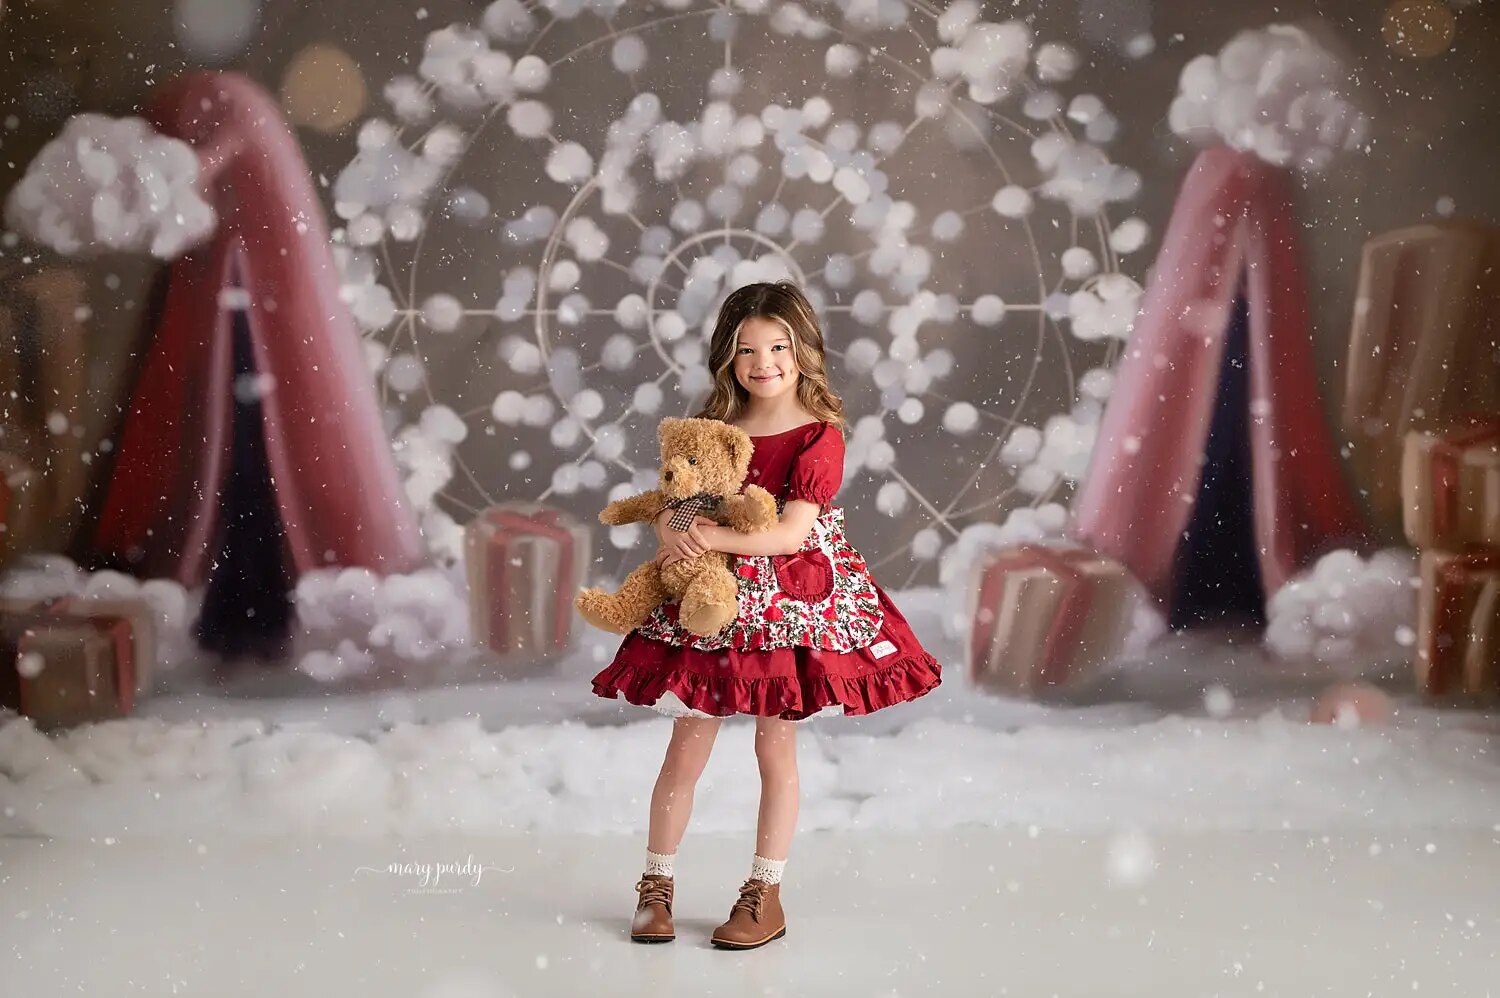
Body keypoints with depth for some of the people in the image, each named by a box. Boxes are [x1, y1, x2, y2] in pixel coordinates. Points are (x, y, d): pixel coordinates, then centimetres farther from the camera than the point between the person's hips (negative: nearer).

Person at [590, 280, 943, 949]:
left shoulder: (819, 436, -8)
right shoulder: (714, 429, 6)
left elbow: (792, 533, -17)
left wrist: (712, 537, -24)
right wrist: (672, 535, -17)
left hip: (795, 604, -3)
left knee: (776, 748, 6)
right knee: (687, 748, 5)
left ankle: (765, 894, 18)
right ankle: (656, 885, 18)